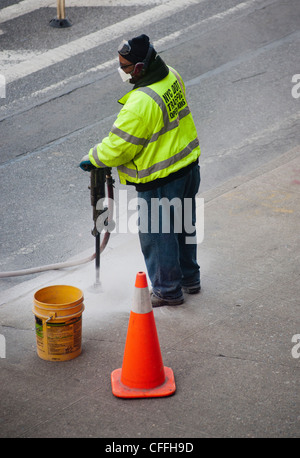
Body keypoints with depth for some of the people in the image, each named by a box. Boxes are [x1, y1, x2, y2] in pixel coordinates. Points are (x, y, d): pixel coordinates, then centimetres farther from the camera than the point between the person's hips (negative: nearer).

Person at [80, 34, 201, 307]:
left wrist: (92, 159, -5)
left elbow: (119, 145, -22)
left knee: (157, 235, 9)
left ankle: (168, 290, 23)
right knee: (183, 225, 24)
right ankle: (190, 279, 39)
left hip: (161, 181, -9)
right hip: (189, 165, 9)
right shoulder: (172, 77, -3)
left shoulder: (142, 102, -30)